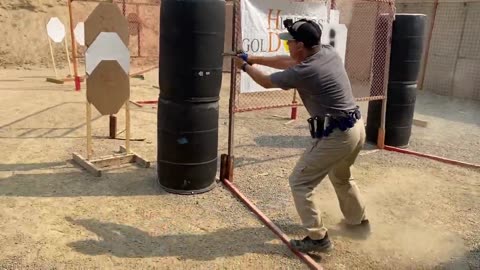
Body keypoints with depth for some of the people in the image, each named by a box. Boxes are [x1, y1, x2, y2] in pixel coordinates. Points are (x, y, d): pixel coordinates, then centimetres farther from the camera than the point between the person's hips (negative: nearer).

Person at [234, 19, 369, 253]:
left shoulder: (304, 72, -20)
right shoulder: (330, 52, 3)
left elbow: (267, 82, -2)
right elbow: (289, 62, 17)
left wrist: (245, 67, 17)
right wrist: (255, 59, 19)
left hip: (336, 135, -9)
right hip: (357, 127, 9)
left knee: (300, 182, 4)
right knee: (340, 176, 32)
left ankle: (318, 238, 9)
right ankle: (358, 219, 48)